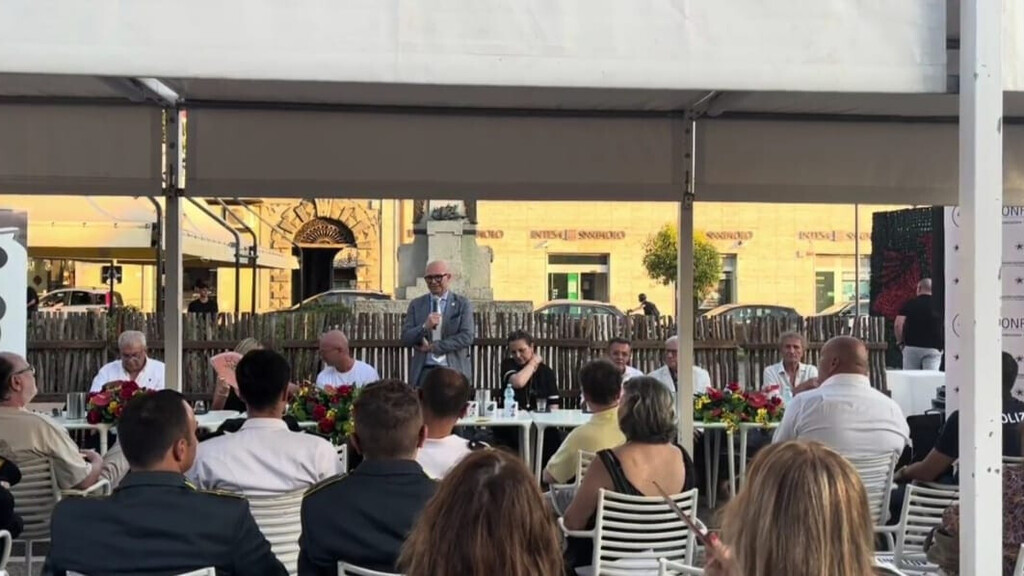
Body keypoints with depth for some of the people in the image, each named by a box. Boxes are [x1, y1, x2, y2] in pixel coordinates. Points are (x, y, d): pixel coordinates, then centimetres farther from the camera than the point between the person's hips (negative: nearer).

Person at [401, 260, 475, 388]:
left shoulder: (463, 304, 5)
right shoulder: (416, 305, 11)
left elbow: (467, 337, -5)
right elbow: (405, 339, 5)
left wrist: (433, 346, -8)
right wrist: (425, 326, -14)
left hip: (454, 370, -1)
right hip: (423, 371, 1)